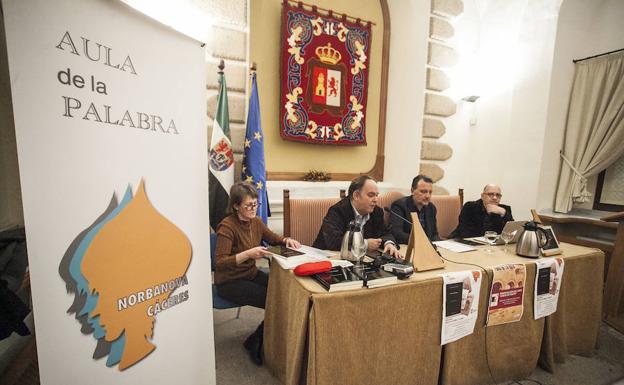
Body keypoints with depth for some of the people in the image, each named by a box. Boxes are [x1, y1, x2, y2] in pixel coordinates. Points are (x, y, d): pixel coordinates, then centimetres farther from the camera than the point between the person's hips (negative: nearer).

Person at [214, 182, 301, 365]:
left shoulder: (255, 221, -1)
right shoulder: (227, 226, -21)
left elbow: (272, 238, 14)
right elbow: (220, 263, -25)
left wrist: (286, 240, -7)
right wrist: (248, 254, -38)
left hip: (251, 274, 7)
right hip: (229, 282, -7)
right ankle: (256, 344, 8)